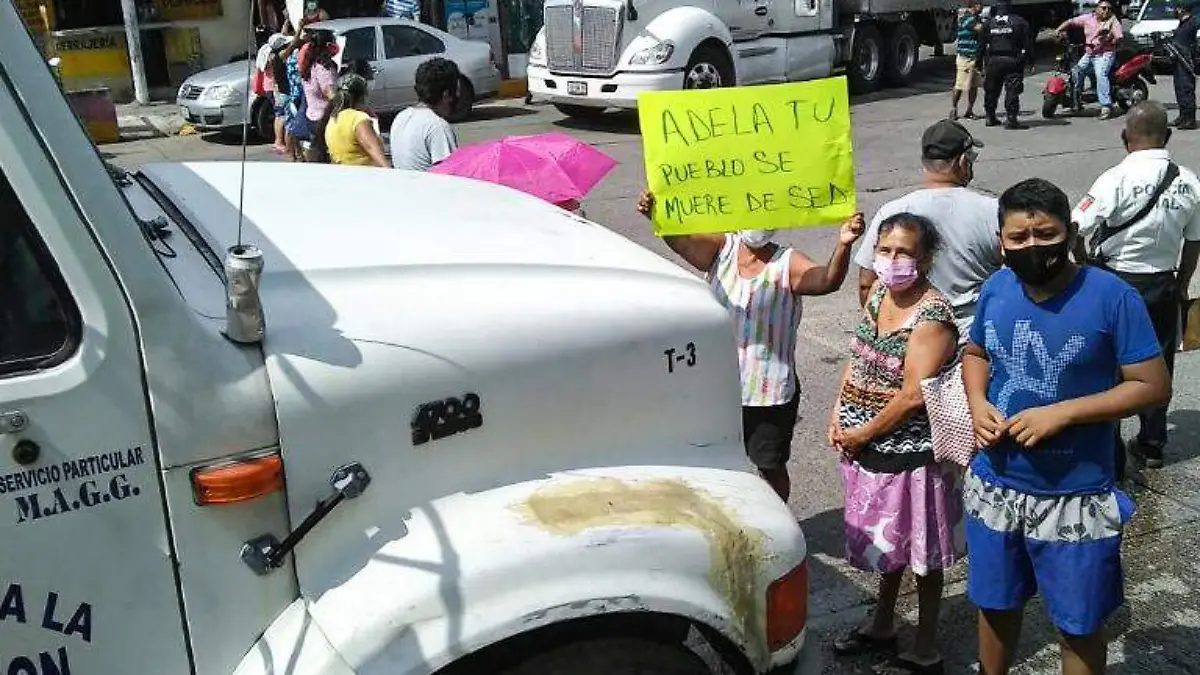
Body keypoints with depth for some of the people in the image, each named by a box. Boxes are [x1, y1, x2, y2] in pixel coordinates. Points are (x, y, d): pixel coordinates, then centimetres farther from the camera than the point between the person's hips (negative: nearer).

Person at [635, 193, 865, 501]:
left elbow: (827, 280, -26)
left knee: (771, 467, 13)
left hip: (770, 393, -3)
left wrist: (843, 246, -47)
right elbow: (681, 239, -17)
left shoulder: (787, 264, -9)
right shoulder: (721, 248, 0)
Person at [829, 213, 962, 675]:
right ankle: (882, 626, 42)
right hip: (867, 446, 8)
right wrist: (838, 416, 2)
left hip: (909, 451, -8)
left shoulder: (932, 317, -21)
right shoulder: (879, 292, 3)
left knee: (920, 549, 8)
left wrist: (863, 434, -15)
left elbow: (913, 396, -24)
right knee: (886, 540, 23)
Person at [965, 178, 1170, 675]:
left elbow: (1152, 386, -14)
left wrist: (1063, 413, -24)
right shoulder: (996, 288, -3)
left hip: (1074, 497, -4)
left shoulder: (1112, 297, -17)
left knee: (1079, 624, 14)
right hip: (994, 485, 4)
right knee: (995, 603, 23)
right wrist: (977, 404, -7)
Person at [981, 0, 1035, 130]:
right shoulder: (1019, 22, -1)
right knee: (1012, 90, -4)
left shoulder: (988, 23, 7)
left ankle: (990, 117, 21)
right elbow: (1028, 43, -1)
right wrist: (1030, 62, 3)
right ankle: (1011, 119, -10)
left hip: (993, 61, 3)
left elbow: (982, 45, 9)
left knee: (991, 90, 14)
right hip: (1012, 61, -3)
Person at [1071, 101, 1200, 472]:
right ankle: (1151, 444, 31)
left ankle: (1108, 450, 14)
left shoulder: (1117, 180, -19)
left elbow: (1073, 230, -20)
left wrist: (1087, 265, -1)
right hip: (1162, 286, 5)